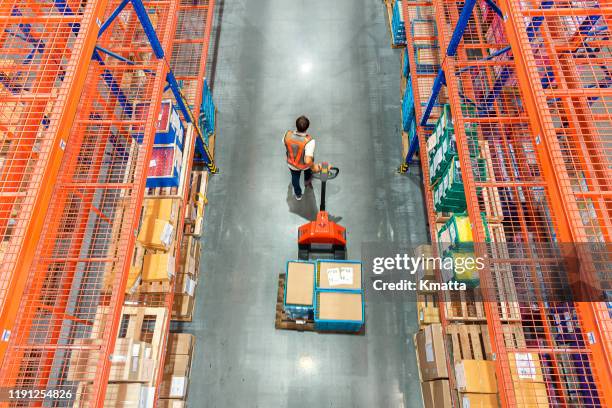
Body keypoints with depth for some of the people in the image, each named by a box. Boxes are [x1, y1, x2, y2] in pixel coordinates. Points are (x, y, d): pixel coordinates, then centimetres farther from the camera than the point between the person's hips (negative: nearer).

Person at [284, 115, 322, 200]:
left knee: (295, 178, 33)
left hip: (292, 164, 1)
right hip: (305, 164, -1)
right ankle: (307, 182, 69)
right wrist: (314, 167, -26)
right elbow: (308, 161, -47)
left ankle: (298, 194, 59)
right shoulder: (309, 141, -42)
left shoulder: (288, 135, -30)